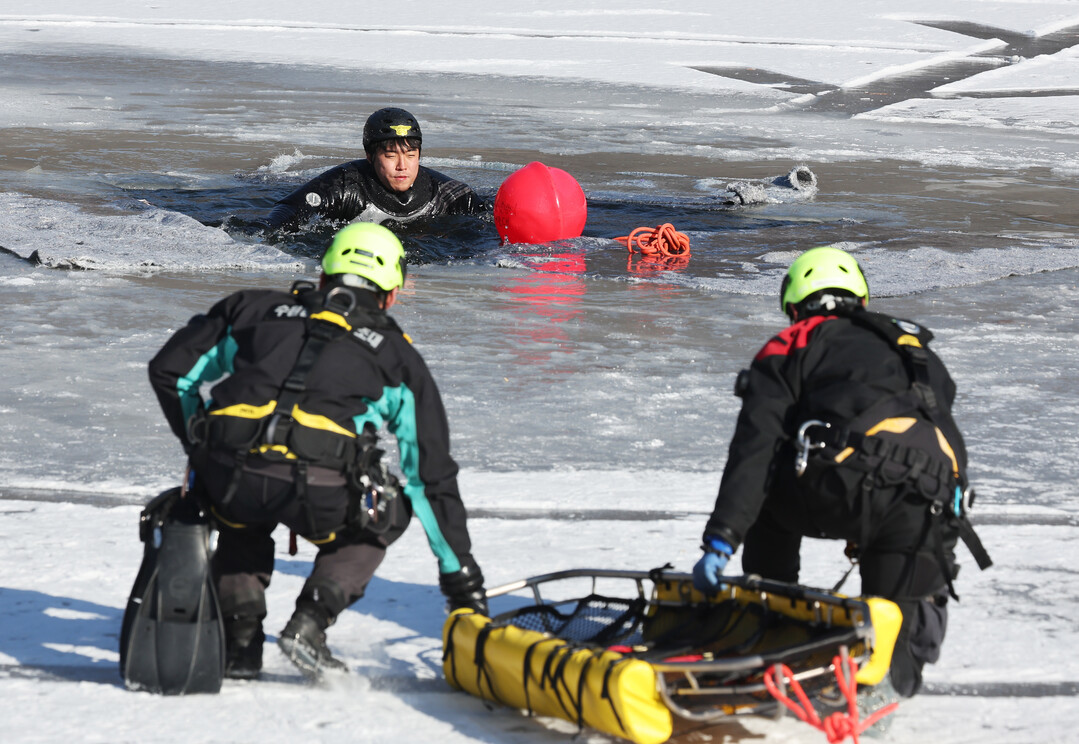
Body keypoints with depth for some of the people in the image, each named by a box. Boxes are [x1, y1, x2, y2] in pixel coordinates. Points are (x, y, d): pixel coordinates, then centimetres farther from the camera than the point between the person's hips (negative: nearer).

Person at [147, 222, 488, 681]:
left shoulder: (255, 308, 27)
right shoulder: (396, 355, 25)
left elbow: (170, 371, 27)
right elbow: (433, 475, 28)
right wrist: (461, 575, 35)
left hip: (228, 476, 2)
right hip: (316, 492, -2)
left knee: (242, 519, 38)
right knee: (386, 513, 30)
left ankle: (240, 634, 19)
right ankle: (311, 621, 10)